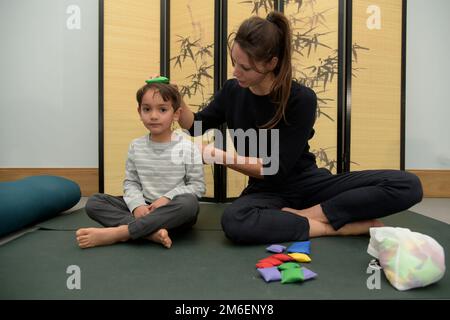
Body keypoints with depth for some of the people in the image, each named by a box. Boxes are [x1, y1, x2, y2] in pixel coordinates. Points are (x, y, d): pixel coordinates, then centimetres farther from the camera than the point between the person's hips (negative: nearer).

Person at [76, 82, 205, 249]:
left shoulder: (187, 148, -7)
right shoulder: (136, 147, 3)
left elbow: (197, 185, -4)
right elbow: (130, 182, 7)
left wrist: (167, 198, -18)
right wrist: (137, 205, -14)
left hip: (174, 212, -3)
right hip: (144, 207, 3)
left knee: (189, 202, -38)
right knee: (93, 202, -11)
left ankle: (115, 233, -33)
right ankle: (151, 232, -32)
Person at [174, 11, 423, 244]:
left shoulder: (301, 99, -17)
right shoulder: (231, 91, -3)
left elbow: (277, 168, -20)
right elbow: (195, 126, 13)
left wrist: (220, 156, -26)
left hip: (309, 184, -1)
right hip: (267, 190, 2)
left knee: (407, 185, -20)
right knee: (234, 222, -38)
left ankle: (300, 215, -23)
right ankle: (339, 226, -22)